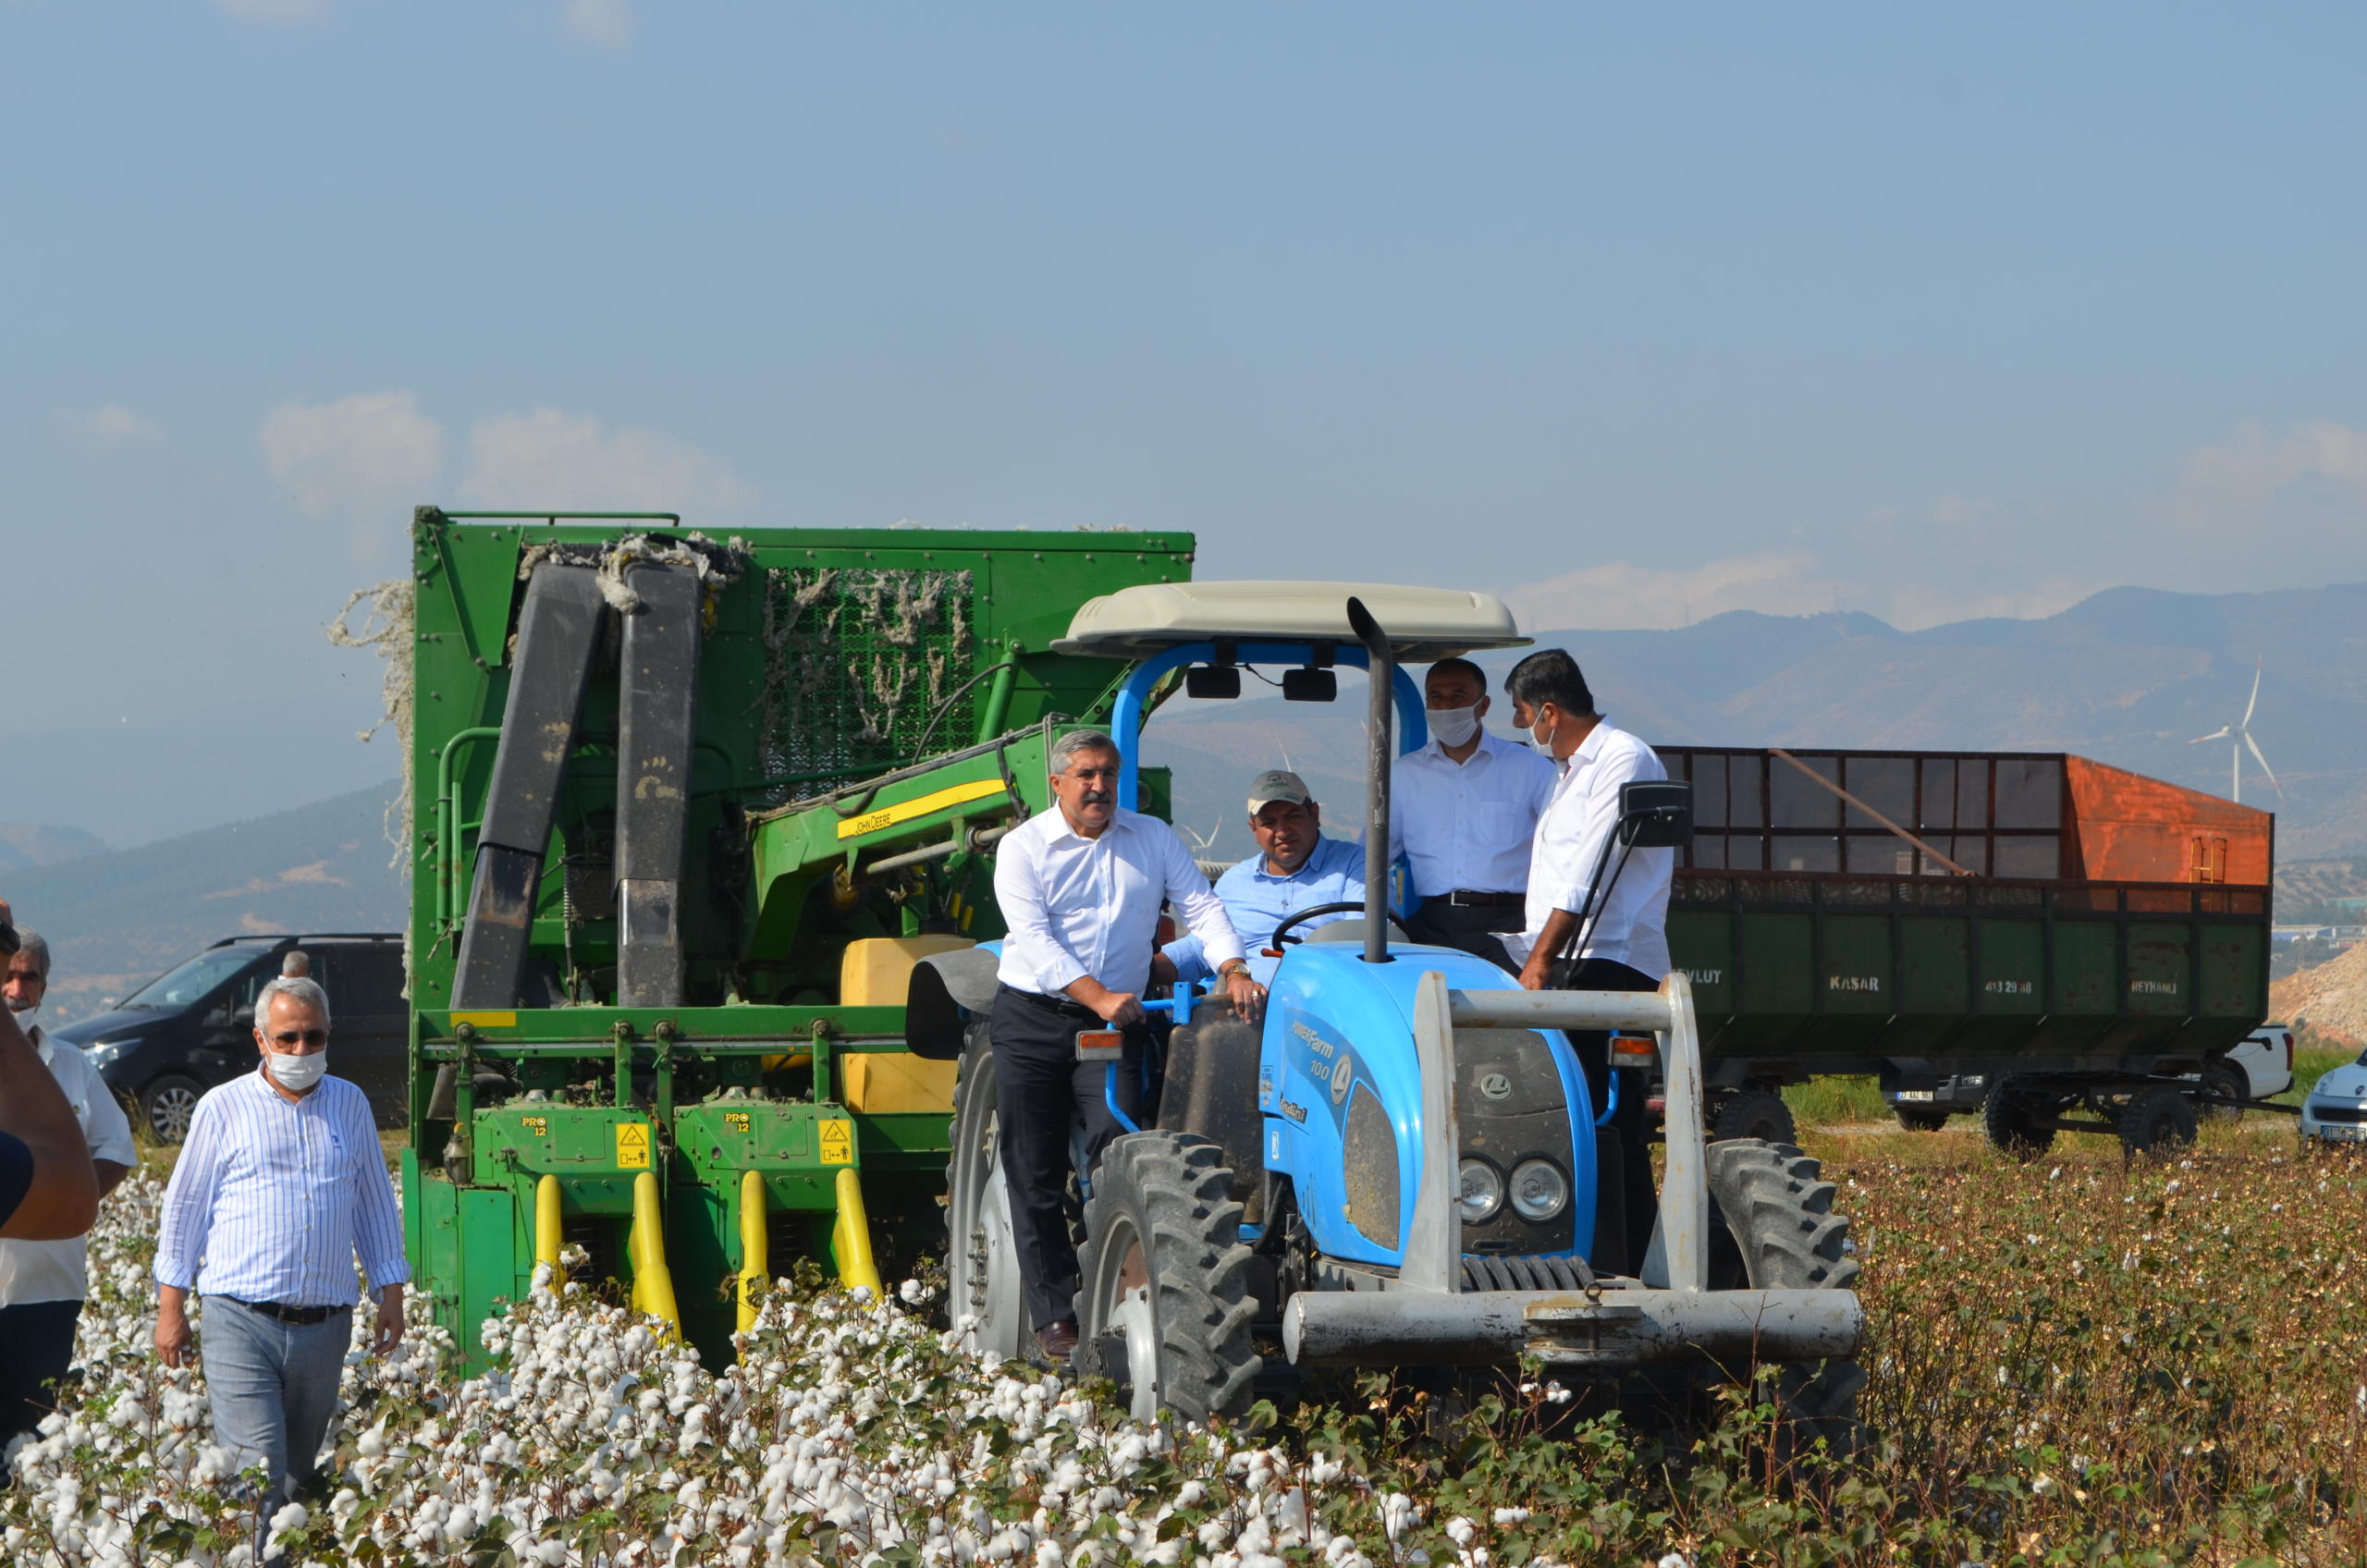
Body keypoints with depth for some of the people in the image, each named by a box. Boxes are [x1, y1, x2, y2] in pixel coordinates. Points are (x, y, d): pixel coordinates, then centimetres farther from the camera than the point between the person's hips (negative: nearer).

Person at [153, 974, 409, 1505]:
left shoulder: (350, 1105, 13)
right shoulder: (223, 1108, 3)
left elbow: (376, 1202, 20)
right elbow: (183, 1207, 6)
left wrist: (391, 1292, 13)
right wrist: (170, 1308, 2)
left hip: (325, 1322, 4)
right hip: (241, 1321, -3)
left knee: (299, 1473, 9)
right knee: (256, 1471, -15)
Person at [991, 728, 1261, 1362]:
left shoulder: (1152, 838, 9)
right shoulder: (1024, 847, -1)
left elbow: (1201, 907, 3)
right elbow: (1036, 939, -12)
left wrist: (1234, 971, -16)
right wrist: (1099, 997, -24)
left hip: (1116, 1024, 1)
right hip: (1032, 1019, -1)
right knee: (1035, 1173, -1)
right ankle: (1054, 1315, 6)